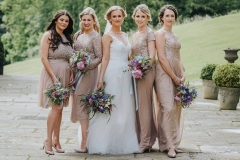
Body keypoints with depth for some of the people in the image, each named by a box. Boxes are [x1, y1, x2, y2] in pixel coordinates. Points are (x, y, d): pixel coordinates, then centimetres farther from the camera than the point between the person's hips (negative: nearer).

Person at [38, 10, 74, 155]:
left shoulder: (68, 38, 14)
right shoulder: (48, 35, -5)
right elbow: (44, 58, -11)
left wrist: (71, 76, 4)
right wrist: (54, 77, -17)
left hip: (65, 75, 6)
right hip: (52, 73, -6)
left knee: (60, 109, 6)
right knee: (56, 107, -13)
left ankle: (56, 140, 12)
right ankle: (48, 141, -5)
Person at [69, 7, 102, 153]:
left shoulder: (95, 36, -6)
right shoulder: (78, 35, 13)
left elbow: (99, 58, -7)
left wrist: (87, 66, -18)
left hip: (88, 74, -7)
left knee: (82, 106, -7)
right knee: (80, 105, 5)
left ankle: (84, 144, -4)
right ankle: (86, 140, 10)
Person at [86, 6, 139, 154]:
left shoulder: (125, 35, 17)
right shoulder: (108, 36, -3)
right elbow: (105, 58, -8)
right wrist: (101, 78, -15)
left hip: (126, 74, 7)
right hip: (113, 74, -7)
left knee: (125, 109, 6)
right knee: (111, 108, -5)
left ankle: (123, 142, 13)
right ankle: (107, 143, 1)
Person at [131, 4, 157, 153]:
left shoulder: (149, 33, -6)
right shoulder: (135, 35, 18)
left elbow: (152, 56, -12)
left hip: (146, 72, -8)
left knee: (144, 105, -6)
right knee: (138, 106, 9)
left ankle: (145, 142, -2)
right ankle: (141, 139, 16)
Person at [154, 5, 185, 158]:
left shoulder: (175, 35, 18)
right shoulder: (160, 33, -6)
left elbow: (178, 58, 17)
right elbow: (162, 58, -13)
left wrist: (182, 75, 1)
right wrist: (174, 77, -14)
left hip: (176, 75, 8)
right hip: (165, 74, -8)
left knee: (177, 108, 7)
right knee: (168, 108, -12)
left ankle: (174, 142, 13)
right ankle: (169, 145, -10)